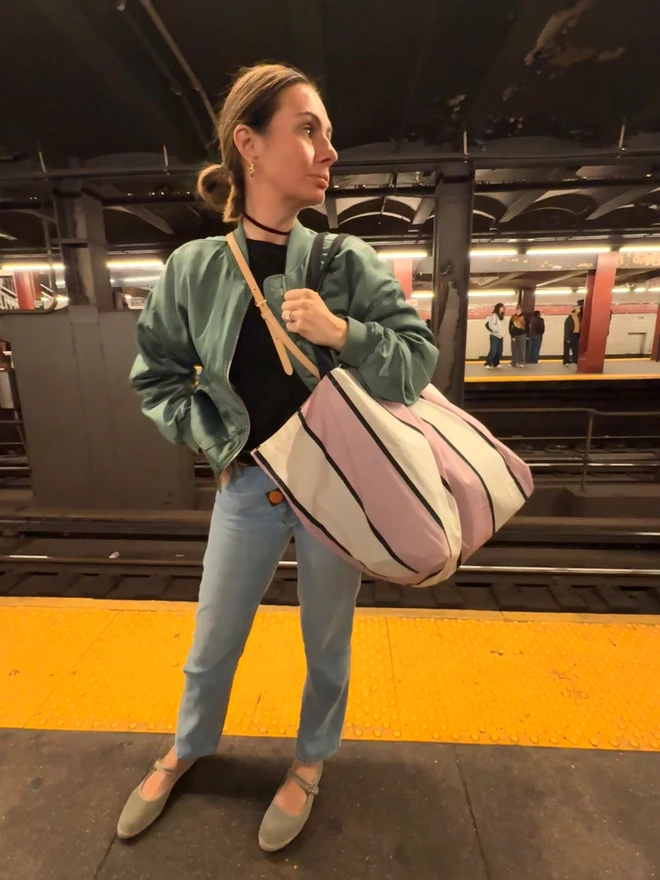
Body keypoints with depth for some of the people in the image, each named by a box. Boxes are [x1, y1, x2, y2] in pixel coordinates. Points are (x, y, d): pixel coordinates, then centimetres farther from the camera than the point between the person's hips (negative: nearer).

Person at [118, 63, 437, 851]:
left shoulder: (350, 263, -6)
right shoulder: (194, 269, -4)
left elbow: (418, 364, -7)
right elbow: (155, 377, 5)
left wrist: (343, 333, -22)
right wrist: (213, 441, -6)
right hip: (246, 488, 1)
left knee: (327, 644, 20)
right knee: (212, 644, 21)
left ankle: (310, 761, 53)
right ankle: (186, 749, 57)